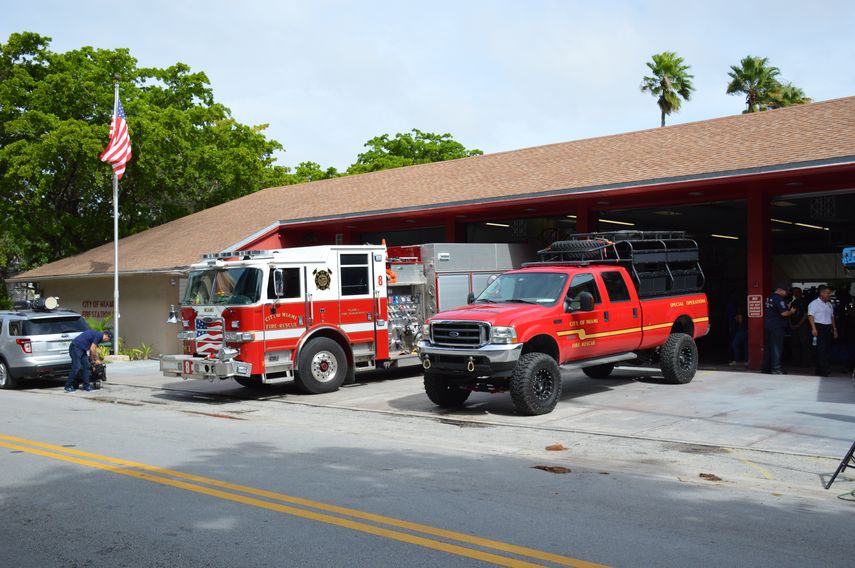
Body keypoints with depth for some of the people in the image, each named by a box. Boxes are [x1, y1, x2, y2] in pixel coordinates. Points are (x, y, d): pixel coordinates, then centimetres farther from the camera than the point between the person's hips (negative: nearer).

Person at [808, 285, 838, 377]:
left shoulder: (829, 305, 18)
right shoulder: (814, 303, -6)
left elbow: (832, 317, 23)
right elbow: (810, 316, -13)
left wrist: (834, 329, 19)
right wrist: (814, 328, -23)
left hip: (828, 328, 8)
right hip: (819, 328, -8)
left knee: (828, 349, 6)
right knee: (821, 349, -11)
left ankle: (827, 369, 12)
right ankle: (822, 370, -12)